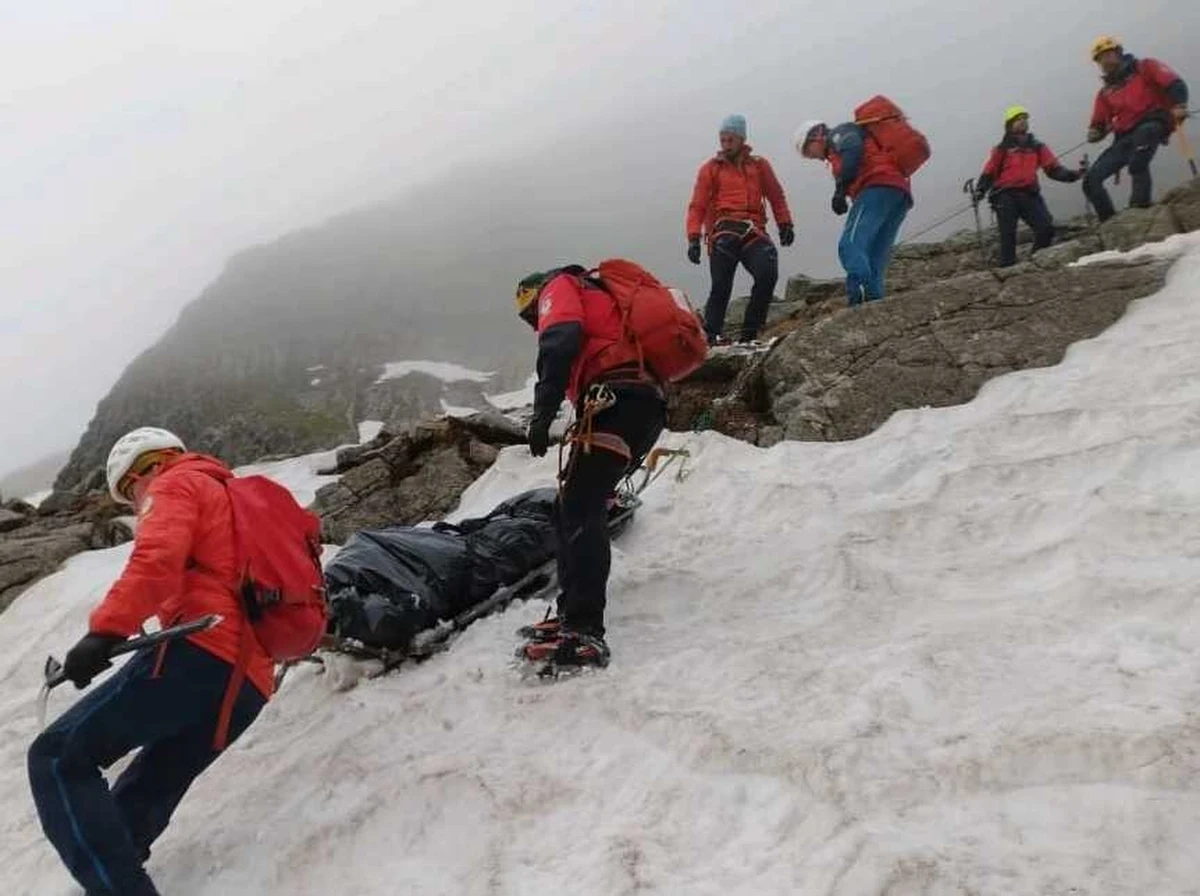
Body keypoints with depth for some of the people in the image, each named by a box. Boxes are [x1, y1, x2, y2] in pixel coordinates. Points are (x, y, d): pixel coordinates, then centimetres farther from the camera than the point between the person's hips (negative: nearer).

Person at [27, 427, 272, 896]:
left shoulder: (176, 484, 9)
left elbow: (157, 557, -13)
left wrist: (105, 630, -21)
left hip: (200, 653, -9)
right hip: (249, 682, 9)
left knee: (59, 759, -8)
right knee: (145, 791, 19)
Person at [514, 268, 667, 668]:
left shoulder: (559, 286, 11)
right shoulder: (599, 296, 38)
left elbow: (560, 341, -11)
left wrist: (542, 413, -18)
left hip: (617, 400, -9)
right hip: (649, 407, 9)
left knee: (580, 510, -15)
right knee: (577, 505, 13)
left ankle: (584, 631, -24)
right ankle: (575, 612, 12)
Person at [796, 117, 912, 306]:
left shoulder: (840, 133, 15)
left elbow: (853, 150, -9)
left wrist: (840, 190, -14)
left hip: (879, 186, -9)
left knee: (850, 245, -22)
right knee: (874, 259, 3)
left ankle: (860, 300, -40)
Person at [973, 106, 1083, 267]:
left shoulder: (1037, 147, 16)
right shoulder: (1002, 149, 8)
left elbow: (1053, 169, 10)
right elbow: (989, 173, 6)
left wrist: (1071, 175, -5)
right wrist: (980, 190, -11)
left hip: (1029, 195, 3)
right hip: (1006, 196, -3)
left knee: (1046, 228, -11)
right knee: (1008, 235, -9)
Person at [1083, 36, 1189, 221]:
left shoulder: (1145, 67, 8)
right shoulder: (1105, 92, 21)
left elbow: (1175, 85, -5)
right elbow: (1099, 125, 21)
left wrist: (1179, 106, -24)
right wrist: (1095, 133, -4)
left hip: (1153, 125, -6)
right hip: (1125, 139, 6)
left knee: (1142, 133, -42)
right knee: (1091, 179, -9)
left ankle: (1141, 204, -44)